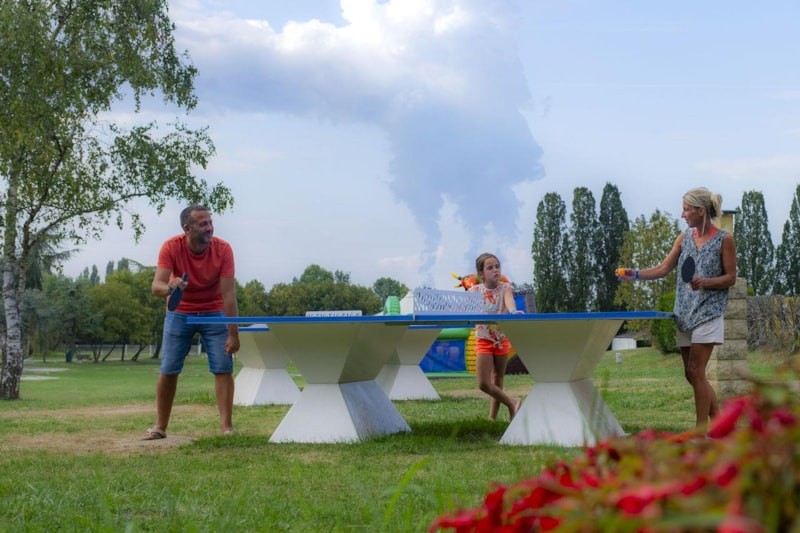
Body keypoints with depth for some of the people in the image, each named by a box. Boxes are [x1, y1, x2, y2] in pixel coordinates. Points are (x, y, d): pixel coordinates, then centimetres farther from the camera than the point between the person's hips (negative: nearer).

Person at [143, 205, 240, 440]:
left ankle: (226, 426, -6)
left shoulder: (223, 249, -22)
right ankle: (160, 427, 10)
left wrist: (233, 334, -26)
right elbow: (156, 286, -28)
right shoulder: (171, 247, -21)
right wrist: (169, 288, -53)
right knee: (168, 370, -1)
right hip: (179, 312, 1)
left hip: (214, 312, 0)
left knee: (223, 369, -10)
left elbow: (228, 293, -24)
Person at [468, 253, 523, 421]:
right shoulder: (475, 290, -5)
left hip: (502, 339, 0)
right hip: (483, 340, 0)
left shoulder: (505, 287, -9)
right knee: (483, 384, -7)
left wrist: (513, 311, -54)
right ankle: (511, 404, 12)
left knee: (498, 381, 9)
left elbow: (509, 300, -31)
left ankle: (493, 417, 22)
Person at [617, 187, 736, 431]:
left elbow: (731, 278, -3)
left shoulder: (724, 239, -4)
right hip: (685, 313, 6)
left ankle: (701, 431, -4)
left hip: (708, 312, -6)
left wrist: (705, 283, -19)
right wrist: (637, 275, -3)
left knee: (695, 371, -10)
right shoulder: (685, 238, 11)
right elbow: (663, 269, 10)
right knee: (692, 374, 6)